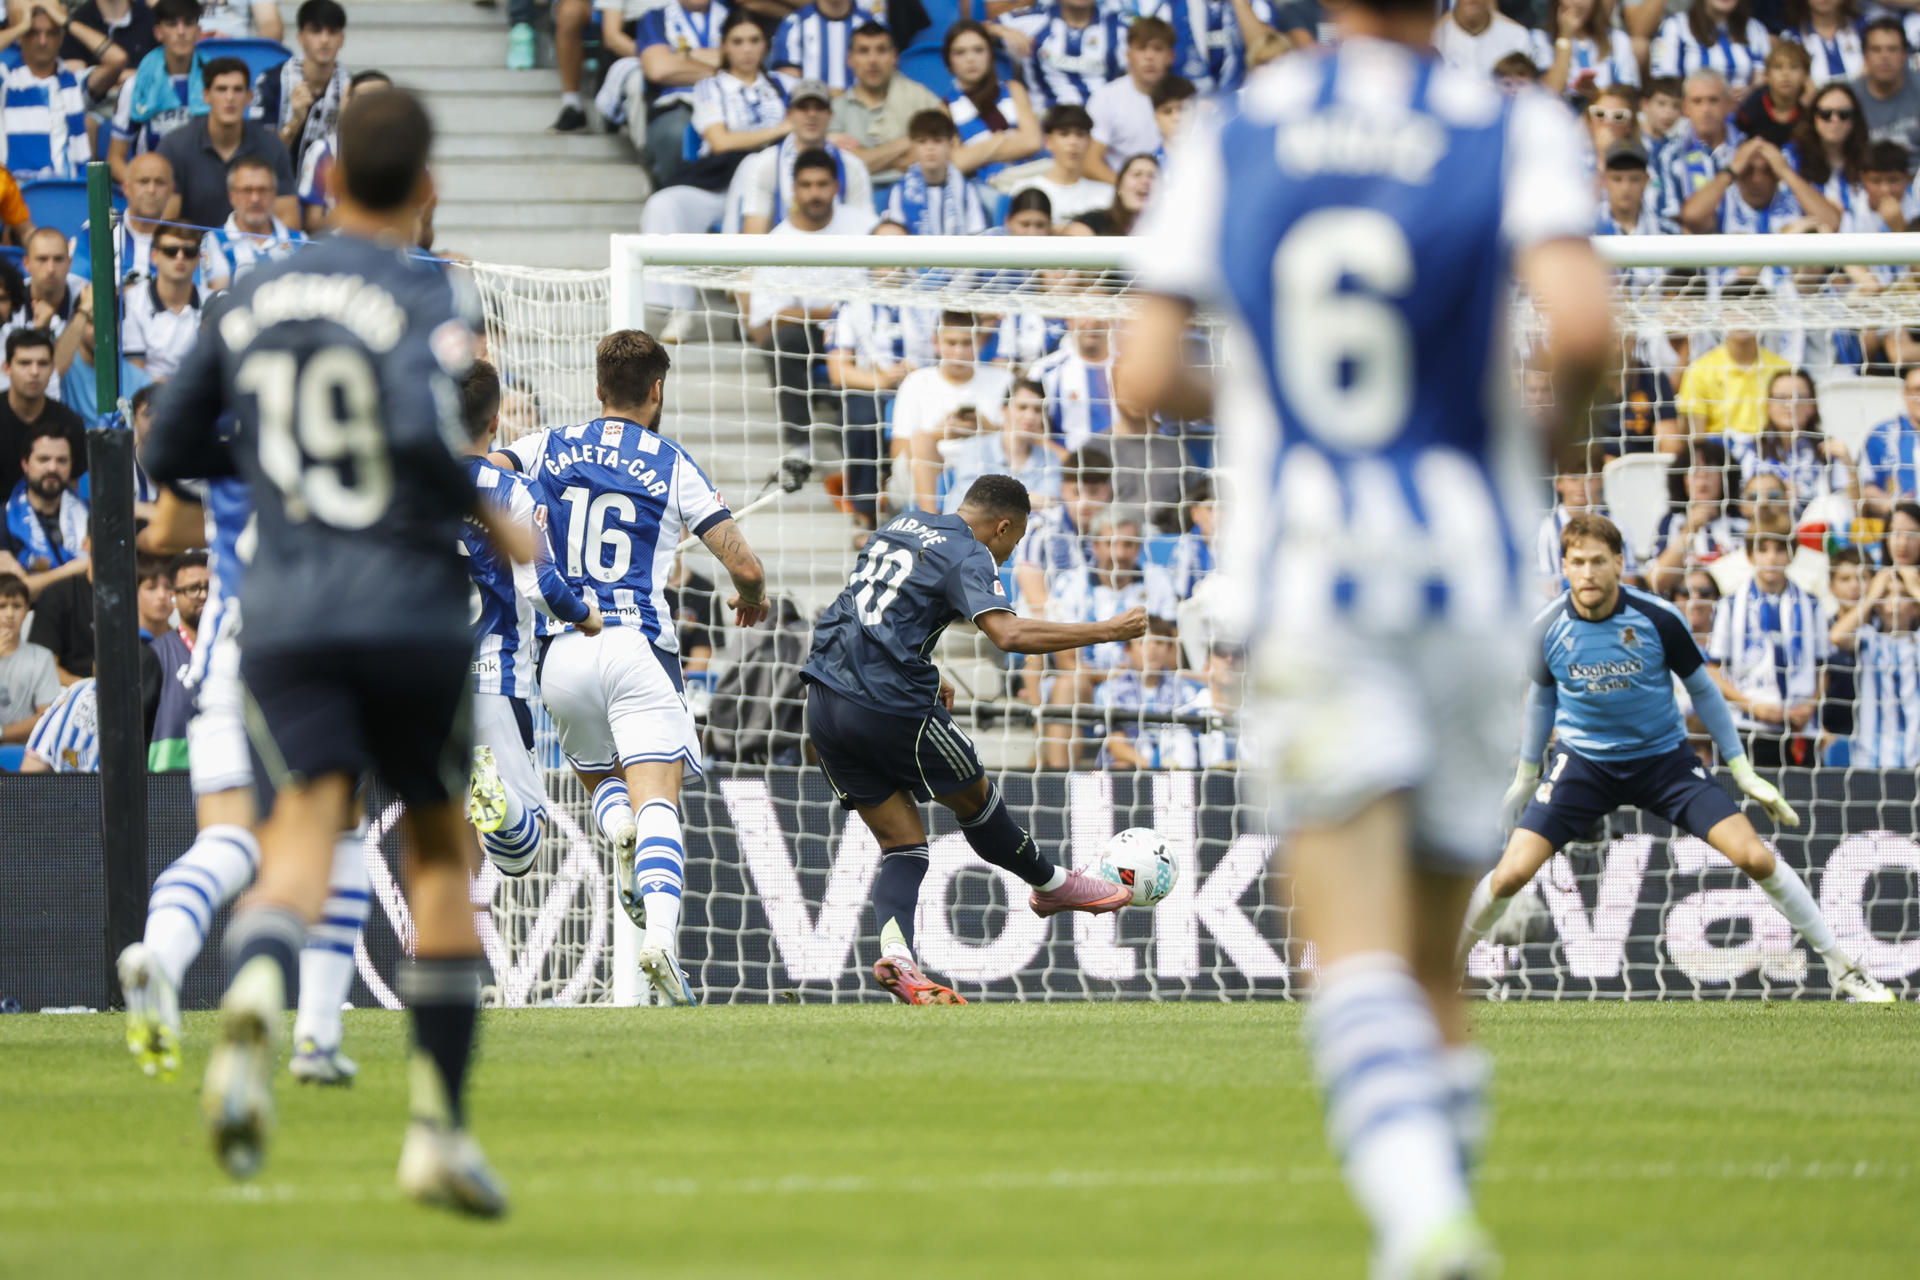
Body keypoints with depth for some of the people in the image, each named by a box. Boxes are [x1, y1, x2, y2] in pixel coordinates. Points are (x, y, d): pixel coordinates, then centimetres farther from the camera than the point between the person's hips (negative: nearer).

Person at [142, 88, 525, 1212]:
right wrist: (497, 523, -8)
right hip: (412, 607, -3)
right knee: (442, 851, 14)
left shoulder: (254, 299, 10)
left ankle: (256, 996, -45)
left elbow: (172, 450, 16)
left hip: (285, 614, 3)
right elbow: (423, 432, -24)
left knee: (310, 826, -9)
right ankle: (440, 1128, 13)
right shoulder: (421, 295, -6)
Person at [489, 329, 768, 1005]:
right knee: (657, 800, -8)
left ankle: (619, 822, -11)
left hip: (561, 650, 3)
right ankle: (661, 930, -31)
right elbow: (744, 565, 2)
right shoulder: (673, 466, 4)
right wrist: (753, 597, 25)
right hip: (638, 645, -3)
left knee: (599, 777, 25)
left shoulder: (549, 448, 10)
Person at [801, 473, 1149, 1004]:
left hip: (825, 701, 7)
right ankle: (1052, 886, 37)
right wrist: (1107, 632, -20)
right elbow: (1008, 634, -24)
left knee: (902, 843, 8)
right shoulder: (969, 556, -7)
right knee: (975, 798, 18)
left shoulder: (900, 527, 19)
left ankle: (894, 952, -13)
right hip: (892, 708, -7)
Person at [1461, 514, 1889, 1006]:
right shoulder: (1548, 628, -12)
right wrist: (1525, 774, 18)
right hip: (1582, 760, 1)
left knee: (1755, 857, -13)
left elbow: (1702, 689, 0)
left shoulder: (1656, 619, -16)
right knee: (1512, 872, -16)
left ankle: (1842, 968, 2)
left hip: (1663, 757, -1)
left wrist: (1742, 771, 2)